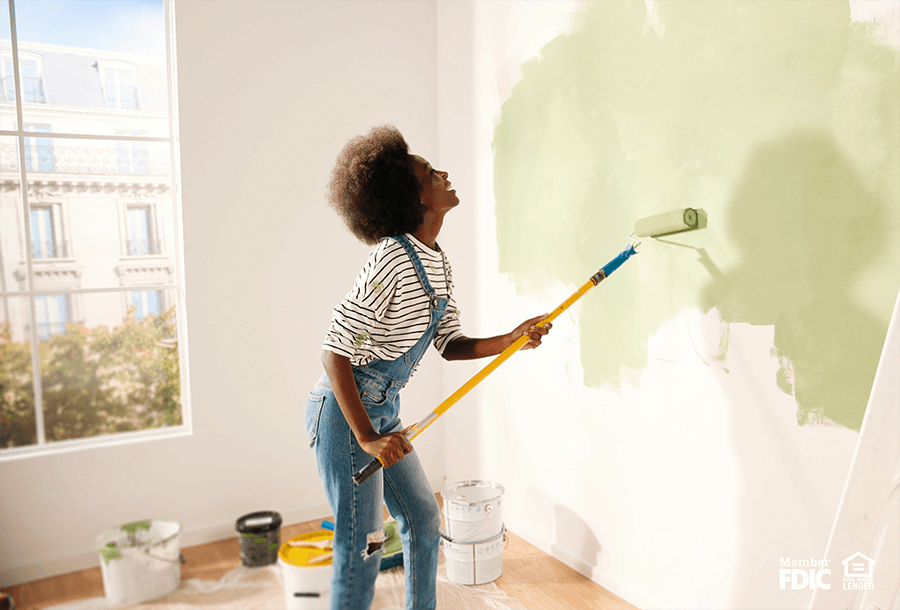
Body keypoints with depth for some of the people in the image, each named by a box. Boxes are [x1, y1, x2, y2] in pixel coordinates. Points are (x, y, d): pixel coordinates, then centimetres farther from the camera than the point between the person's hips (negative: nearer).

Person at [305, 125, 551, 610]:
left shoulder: (438, 265, 5)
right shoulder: (393, 260, -23)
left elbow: (451, 345, 7)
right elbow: (335, 351, -25)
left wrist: (510, 339, -9)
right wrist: (366, 437, -26)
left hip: (384, 412, 9)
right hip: (344, 413, -9)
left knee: (424, 519, 18)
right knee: (362, 546, 0)